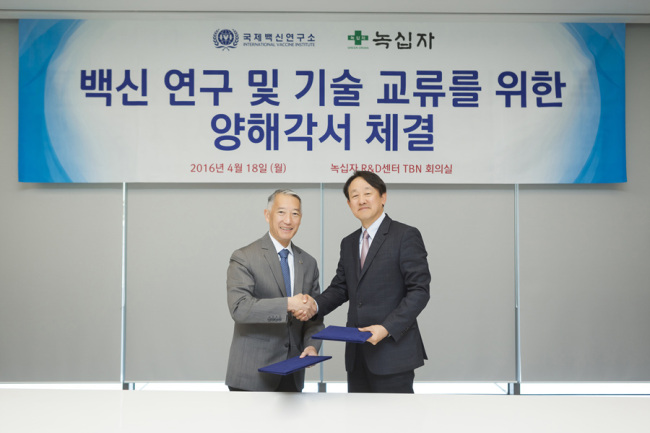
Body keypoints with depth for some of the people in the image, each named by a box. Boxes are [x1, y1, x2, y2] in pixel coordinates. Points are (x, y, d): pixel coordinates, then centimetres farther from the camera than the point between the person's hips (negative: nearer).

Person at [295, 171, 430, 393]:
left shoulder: (406, 236, -5)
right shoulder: (348, 243, 17)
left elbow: (419, 290, -10)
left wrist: (387, 328, -19)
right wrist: (315, 305, -3)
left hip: (393, 350, -6)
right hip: (357, 355, 6)